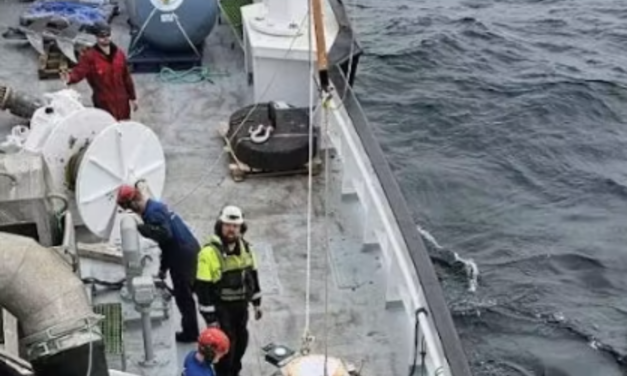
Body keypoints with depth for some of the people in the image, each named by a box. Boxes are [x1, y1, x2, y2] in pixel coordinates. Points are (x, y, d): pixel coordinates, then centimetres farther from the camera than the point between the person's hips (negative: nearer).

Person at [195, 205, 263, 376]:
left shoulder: (245, 247, 0)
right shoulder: (209, 252, -21)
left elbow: (253, 275, 12)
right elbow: (202, 288, -20)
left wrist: (257, 303, 13)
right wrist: (210, 318, -19)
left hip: (241, 305, 7)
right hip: (221, 307, -6)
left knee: (241, 340, 19)